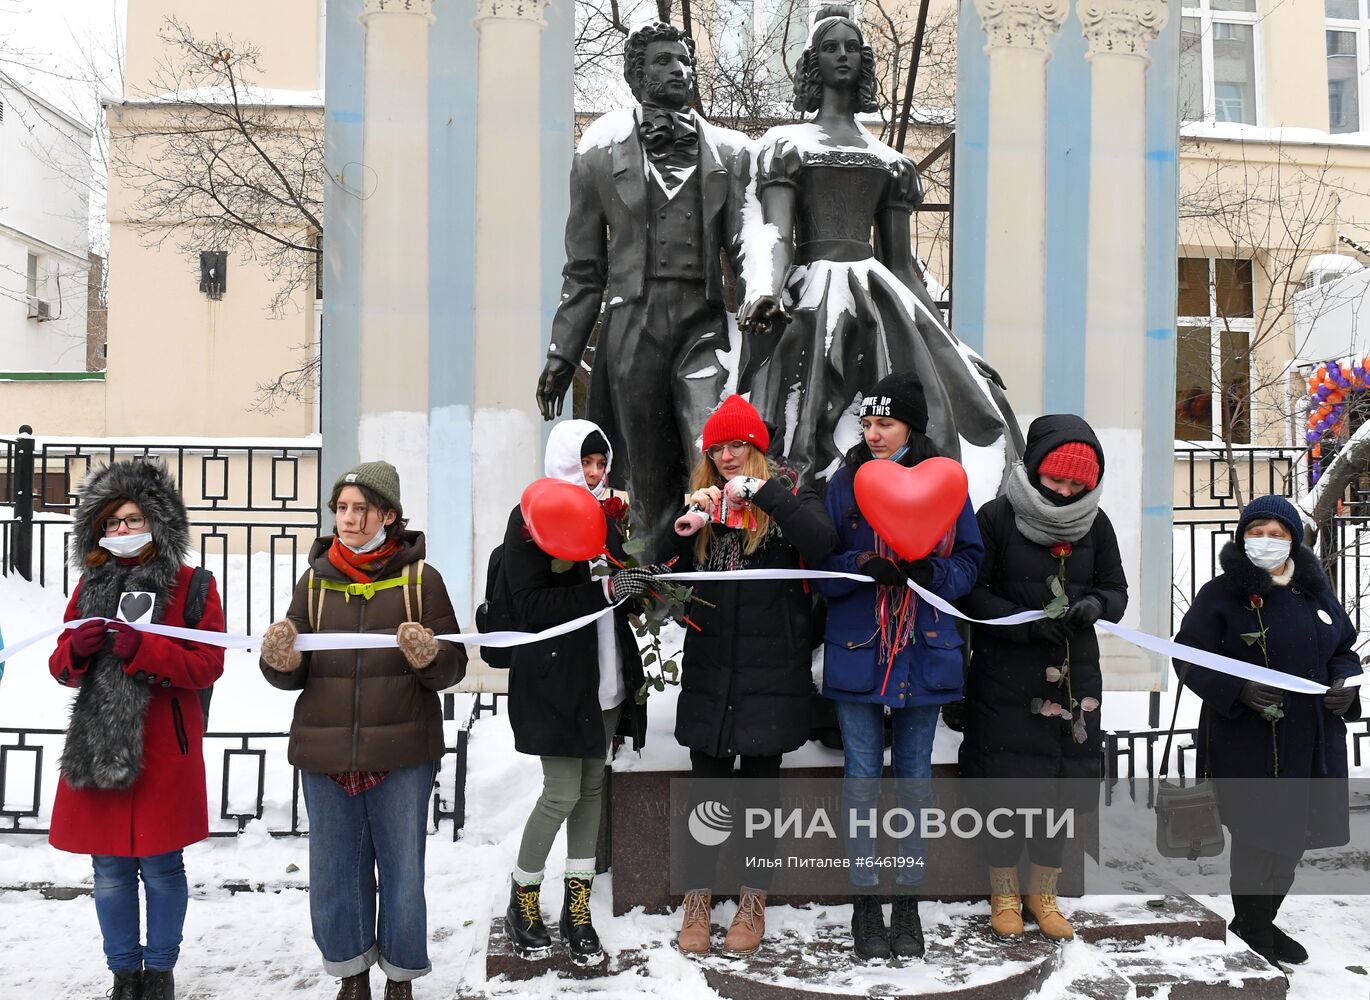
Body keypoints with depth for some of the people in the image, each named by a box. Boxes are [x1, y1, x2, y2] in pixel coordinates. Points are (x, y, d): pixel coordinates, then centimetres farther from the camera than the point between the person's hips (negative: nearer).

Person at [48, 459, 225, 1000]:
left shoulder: (191, 585, -3)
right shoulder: (90, 583, 11)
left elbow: (207, 664, -10)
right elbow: (62, 666, 12)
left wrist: (143, 648, -23)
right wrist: (77, 647, -11)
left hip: (163, 750, -4)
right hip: (95, 745, 4)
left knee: (160, 866, 6)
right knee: (109, 869, 11)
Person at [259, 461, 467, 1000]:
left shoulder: (420, 578, -2)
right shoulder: (316, 580, 6)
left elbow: (454, 665, -3)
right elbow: (294, 674, 7)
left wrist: (429, 656, -24)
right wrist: (280, 662, -15)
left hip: (402, 756, -2)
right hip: (324, 755, 3)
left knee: (402, 872, 8)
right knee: (335, 872, 12)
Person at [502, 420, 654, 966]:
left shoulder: (604, 514, 12)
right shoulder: (531, 516, -8)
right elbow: (530, 604, -16)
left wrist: (638, 583, -4)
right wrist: (606, 589, -24)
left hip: (606, 676, 6)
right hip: (555, 676, -6)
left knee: (592, 787, 11)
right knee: (563, 793, -4)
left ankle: (577, 907, 22)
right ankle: (523, 899, 18)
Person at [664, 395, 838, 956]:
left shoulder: (789, 497, 0)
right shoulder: (701, 501, 9)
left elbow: (823, 543, -20)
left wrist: (764, 492, -22)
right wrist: (681, 533, -12)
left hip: (772, 671, -2)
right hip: (709, 669, 2)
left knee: (760, 783, 9)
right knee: (707, 787, 7)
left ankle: (753, 903, 24)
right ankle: (698, 902, 21)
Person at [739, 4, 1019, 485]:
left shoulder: (890, 161, 21)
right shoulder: (786, 143, 11)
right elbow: (775, 231, -5)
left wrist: (940, 334, 19)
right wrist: (768, 288, -26)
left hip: (882, 301, 3)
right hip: (810, 299, -3)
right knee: (816, 441, -12)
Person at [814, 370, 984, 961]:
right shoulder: (846, 480, 2)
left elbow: (969, 558, 5)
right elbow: (821, 565, 1)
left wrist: (932, 571, -16)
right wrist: (864, 567, -18)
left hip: (924, 648, 0)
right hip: (856, 647, 0)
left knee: (915, 773, 10)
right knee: (861, 773, 4)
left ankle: (908, 902, 23)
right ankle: (865, 904, 17)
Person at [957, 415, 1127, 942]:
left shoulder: (1095, 523, 2)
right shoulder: (997, 517, -9)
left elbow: (1115, 589, 10)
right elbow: (969, 592, -9)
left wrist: (1093, 606, -13)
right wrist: (1026, 623, -21)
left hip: (1074, 675, 4)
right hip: (1005, 677, -4)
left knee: (1065, 783, 9)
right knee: (1005, 783, 2)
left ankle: (1043, 893, 29)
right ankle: (1003, 894, 23)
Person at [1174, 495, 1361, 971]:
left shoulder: (1315, 590, 9)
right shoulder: (1221, 594, -8)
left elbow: (1344, 649, 19)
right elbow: (1190, 658, -9)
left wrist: (1345, 684, -2)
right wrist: (1239, 690, -24)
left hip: (1312, 742, 6)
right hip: (1247, 743, -6)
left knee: (1292, 834, 14)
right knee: (1258, 837, 0)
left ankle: (1260, 921, 34)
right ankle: (1252, 934, 20)